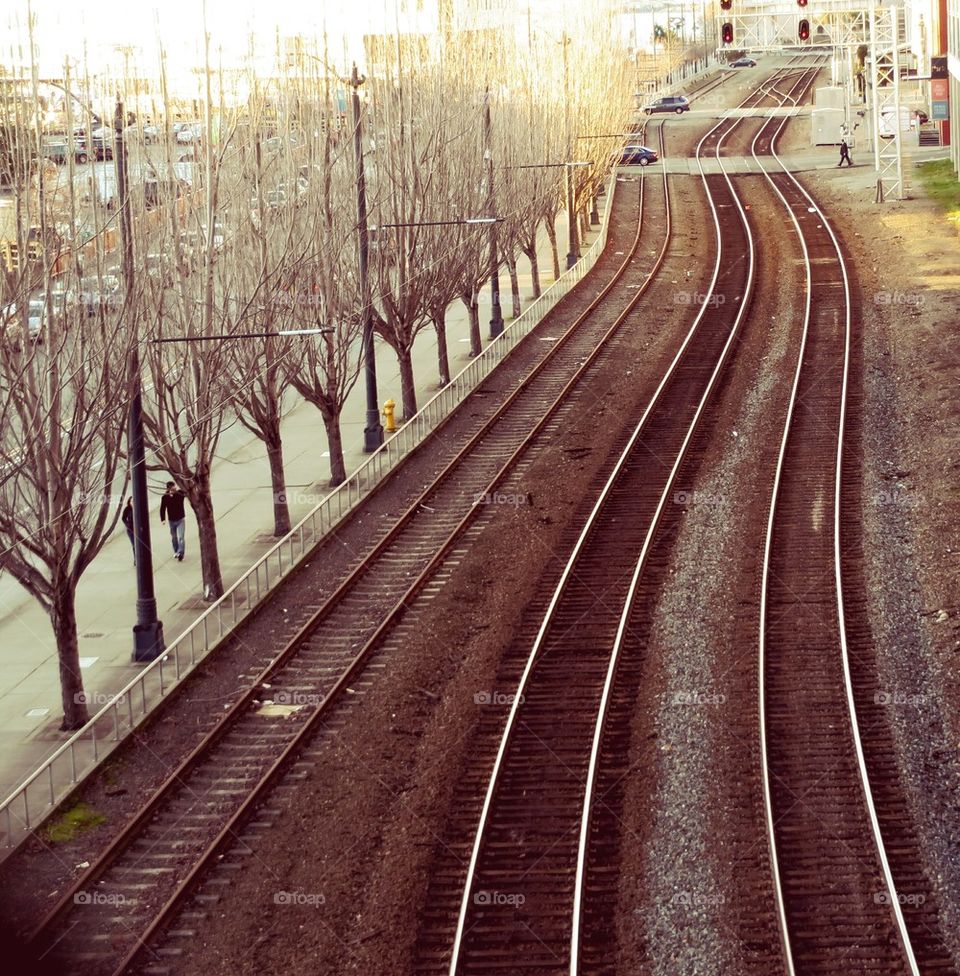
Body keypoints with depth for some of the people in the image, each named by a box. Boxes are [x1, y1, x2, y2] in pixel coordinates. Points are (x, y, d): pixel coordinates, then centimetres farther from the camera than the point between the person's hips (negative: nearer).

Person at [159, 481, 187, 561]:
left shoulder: (180, 493, -14)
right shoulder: (165, 497, -11)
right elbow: (162, 509, -4)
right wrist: (163, 519, -7)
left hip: (181, 519, -2)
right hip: (171, 520, 2)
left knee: (181, 537, -13)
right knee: (173, 537, 18)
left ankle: (180, 554, -12)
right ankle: (176, 551, 37)